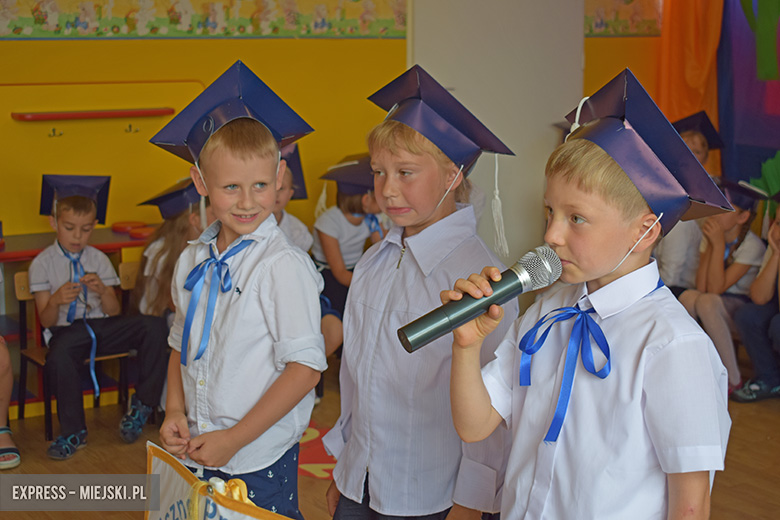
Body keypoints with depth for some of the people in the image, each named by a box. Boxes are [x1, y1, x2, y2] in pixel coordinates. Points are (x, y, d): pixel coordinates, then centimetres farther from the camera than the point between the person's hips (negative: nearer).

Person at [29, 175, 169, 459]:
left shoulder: (99, 259, 11)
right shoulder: (42, 263, 2)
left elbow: (114, 312, 6)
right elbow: (46, 321, -3)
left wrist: (103, 291, -16)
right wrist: (56, 301, -26)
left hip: (101, 324, 3)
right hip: (66, 329, -3)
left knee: (154, 325, -22)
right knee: (59, 357, -40)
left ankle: (142, 404, -9)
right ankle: (73, 432, -19)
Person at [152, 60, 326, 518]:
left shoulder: (283, 265, -15)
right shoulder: (193, 261, 5)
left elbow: (305, 367, -17)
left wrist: (234, 439, -16)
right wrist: (176, 411, 1)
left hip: (259, 462, -5)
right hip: (197, 455, 5)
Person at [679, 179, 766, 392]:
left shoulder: (752, 246, -16)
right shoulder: (710, 237, 1)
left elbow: (716, 289, -22)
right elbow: (701, 287, -10)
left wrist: (719, 245, -25)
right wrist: (710, 244, -14)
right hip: (717, 307, 5)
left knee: (707, 302, -35)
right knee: (688, 296, -28)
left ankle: (733, 379, -23)